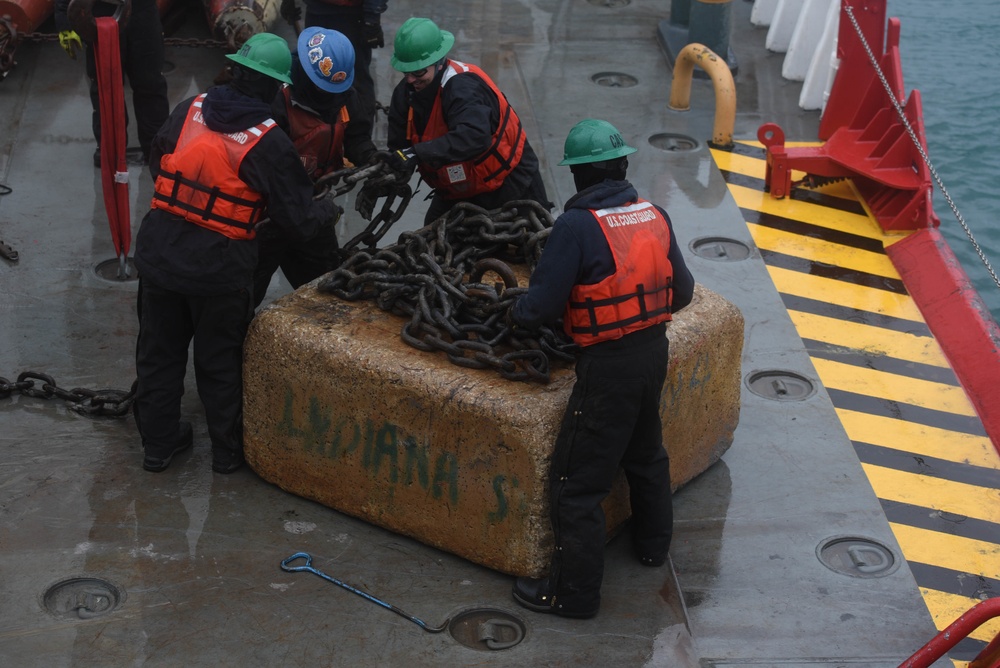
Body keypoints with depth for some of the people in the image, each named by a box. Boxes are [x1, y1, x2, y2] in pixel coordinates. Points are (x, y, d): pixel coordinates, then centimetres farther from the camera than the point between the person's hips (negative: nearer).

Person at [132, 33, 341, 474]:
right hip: (218, 265, -4)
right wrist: (327, 209, 11)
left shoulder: (189, 110, -2)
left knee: (159, 351, 18)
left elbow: (157, 165, 13)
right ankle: (228, 451, 30)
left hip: (158, 251, 4)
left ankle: (157, 444, 32)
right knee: (220, 362, 15)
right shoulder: (269, 143, -14)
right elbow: (299, 218, -10)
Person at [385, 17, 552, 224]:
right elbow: (398, 145, -11)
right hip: (457, 191, 7)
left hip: (506, 183, -6)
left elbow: (475, 137, -50)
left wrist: (418, 154, -58)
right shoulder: (405, 93, -10)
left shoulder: (463, 87, -32)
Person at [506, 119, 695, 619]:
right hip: (654, 351, 8)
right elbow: (682, 291, 9)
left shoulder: (576, 226, -19)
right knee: (646, 453, 29)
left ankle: (574, 592, 9)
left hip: (608, 366, -7)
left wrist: (515, 314, 5)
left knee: (577, 482, 2)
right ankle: (653, 544, 48)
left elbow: (543, 304, -16)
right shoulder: (655, 216, 0)